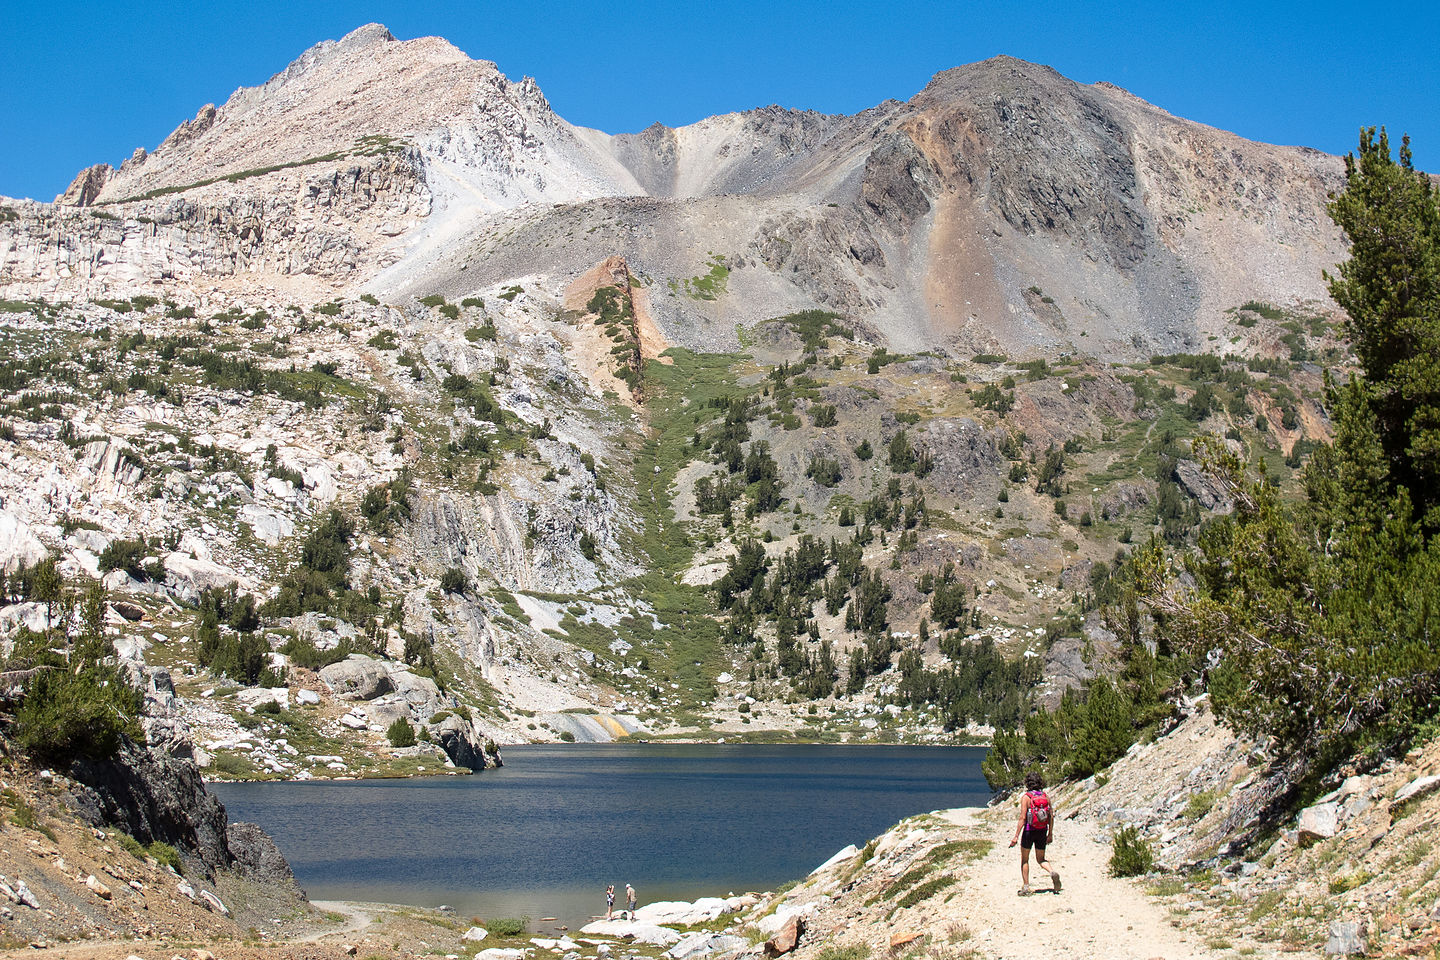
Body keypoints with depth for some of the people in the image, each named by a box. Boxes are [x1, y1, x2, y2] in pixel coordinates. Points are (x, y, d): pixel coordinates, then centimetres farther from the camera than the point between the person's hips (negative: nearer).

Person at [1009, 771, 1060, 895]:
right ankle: (1053, 872, -13)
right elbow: (1051, 816, 3)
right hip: (1042, 832, 4)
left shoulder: (1026, 797, -12)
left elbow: (1022, 818, -16)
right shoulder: (1046, 796, 1)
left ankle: (1026, 887, 10)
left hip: (1029, 831, -4)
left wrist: (1016, 836, -13)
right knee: (1041, 859, 16)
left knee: (1024, 860, 12)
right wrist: (1050, 834, 12)